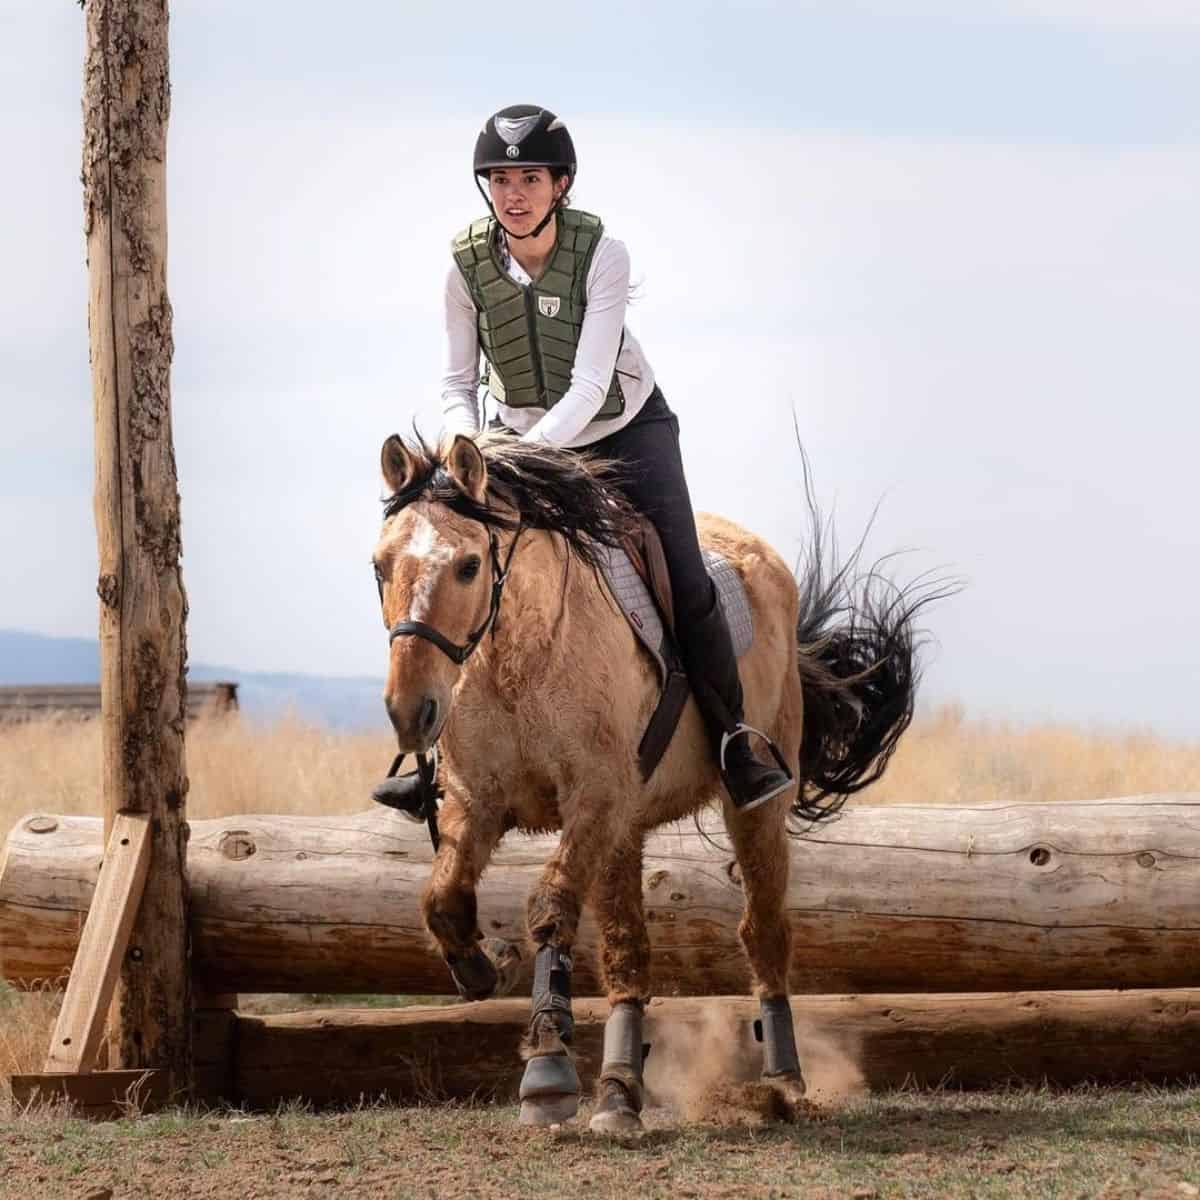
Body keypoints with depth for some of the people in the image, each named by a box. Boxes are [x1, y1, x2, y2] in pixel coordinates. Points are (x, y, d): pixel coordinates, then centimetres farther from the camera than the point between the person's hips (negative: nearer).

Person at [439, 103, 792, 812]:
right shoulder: (468, 263, -16)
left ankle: (734, 744, 0)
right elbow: (459, 382, -7)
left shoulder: (602, 253, -24)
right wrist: (465, 443, -28)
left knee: (689, 584, -11)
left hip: (625, 426, -2)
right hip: (522, 435, 2)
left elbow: (588, 385, -29)